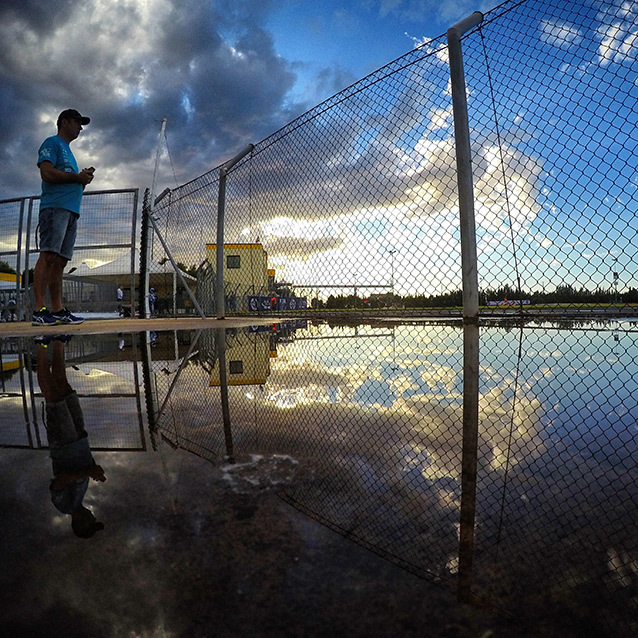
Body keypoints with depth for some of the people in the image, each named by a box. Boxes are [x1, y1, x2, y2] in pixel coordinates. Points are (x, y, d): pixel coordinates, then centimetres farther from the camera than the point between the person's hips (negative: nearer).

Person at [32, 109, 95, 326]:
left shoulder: (68, 151, 32)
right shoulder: (52, 143, 6)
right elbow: (47, 172, -10)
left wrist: (84, 179, 11)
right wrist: (78, 176, -3)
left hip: (72, 210, 9)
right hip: (55, 206, -9)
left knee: (60, 260, 2)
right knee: (48, 255, -16)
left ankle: (58, 310, 0)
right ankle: (40, 310, -21)